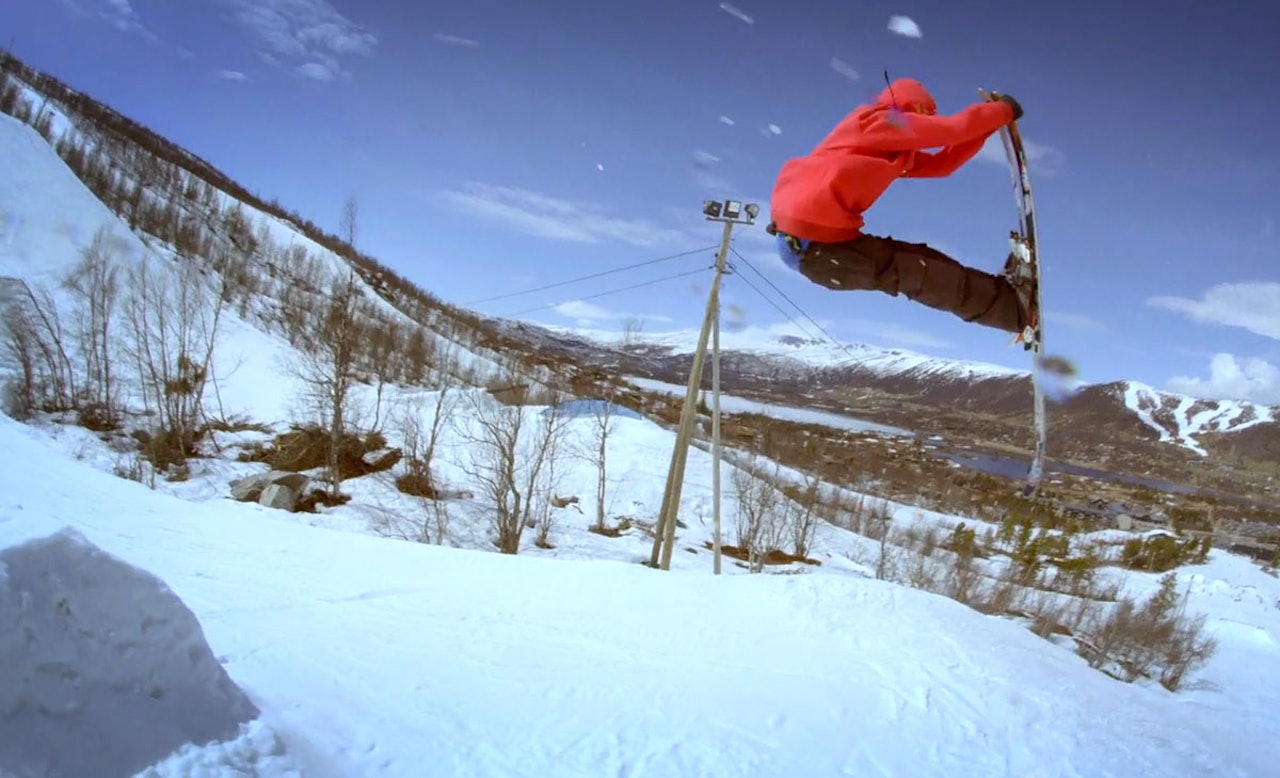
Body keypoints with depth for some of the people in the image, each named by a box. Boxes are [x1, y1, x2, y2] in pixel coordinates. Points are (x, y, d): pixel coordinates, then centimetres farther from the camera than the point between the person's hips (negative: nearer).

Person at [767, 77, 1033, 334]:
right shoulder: (880, 120, -3)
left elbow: (941, 164, 26)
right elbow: (956, 128, -4)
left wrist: (987, 123, 23)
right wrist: (1003, 110, 10)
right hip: (816, 242, -10)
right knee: (916, 270, -6)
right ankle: (1015, 307, -1)